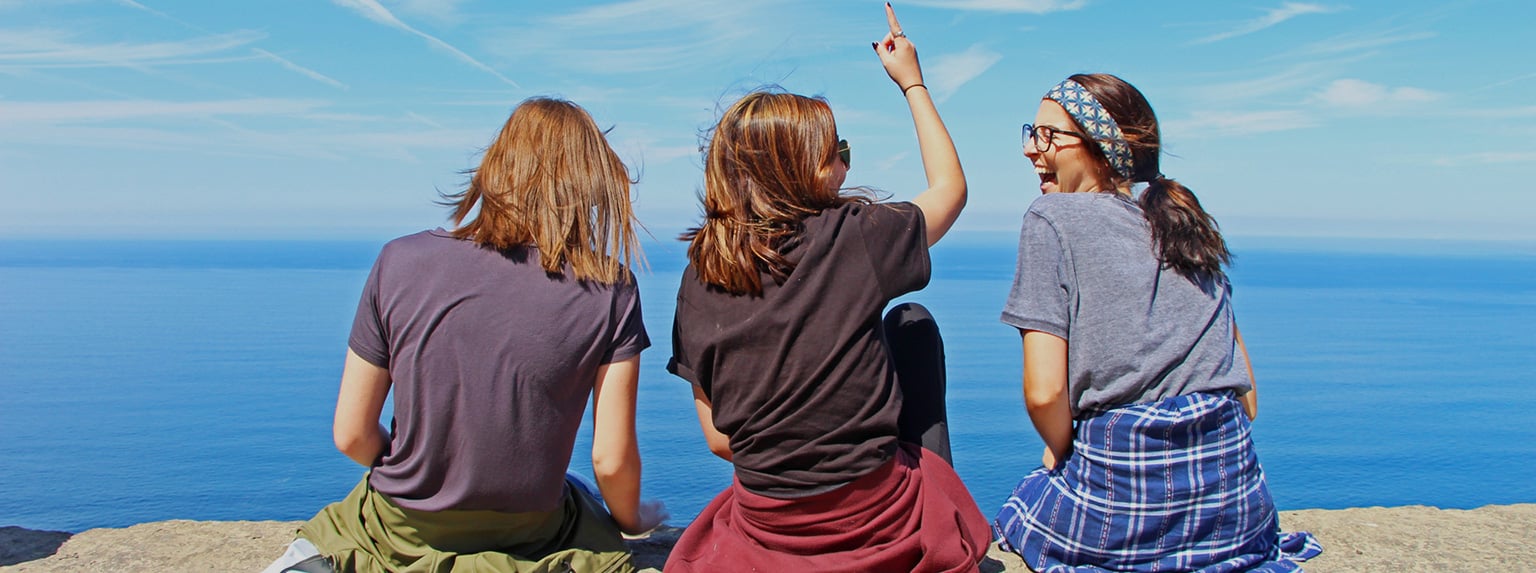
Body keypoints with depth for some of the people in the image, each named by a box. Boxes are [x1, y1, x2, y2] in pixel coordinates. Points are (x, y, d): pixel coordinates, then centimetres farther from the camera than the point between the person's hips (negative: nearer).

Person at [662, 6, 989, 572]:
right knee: (913, 321, 18)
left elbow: (717, 437, 1)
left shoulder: (699, 275, -3)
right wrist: (912, 81, 18)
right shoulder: (853, 236, -14)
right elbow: (950, 187, 8)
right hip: (883, 526, -3)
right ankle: (934, 505, 29)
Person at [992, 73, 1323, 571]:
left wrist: (1060, 452, 5)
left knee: (1030, 504, 26)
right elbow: (1248, 396, 13)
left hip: (1122, 503, -4)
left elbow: (1045, 391, -13)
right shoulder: (1181, 221, 13)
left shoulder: (1052, 218, -5)